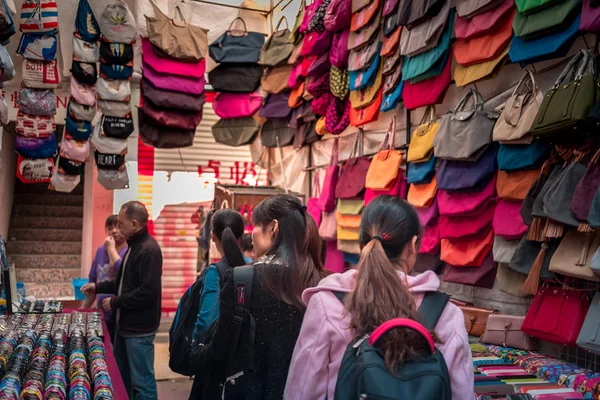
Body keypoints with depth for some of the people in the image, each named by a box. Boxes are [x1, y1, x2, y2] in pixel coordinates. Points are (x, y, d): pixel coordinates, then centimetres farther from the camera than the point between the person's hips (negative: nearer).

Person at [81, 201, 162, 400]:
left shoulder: (149, 249, -20)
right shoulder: (134, 246, 12)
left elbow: (148, 291, -27)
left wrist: (115, 302, -18)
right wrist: (98, 287, 13)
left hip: (139, 329, -10)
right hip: (125, 324, 10)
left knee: (142, 381, 0)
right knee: (121, 376, 21)